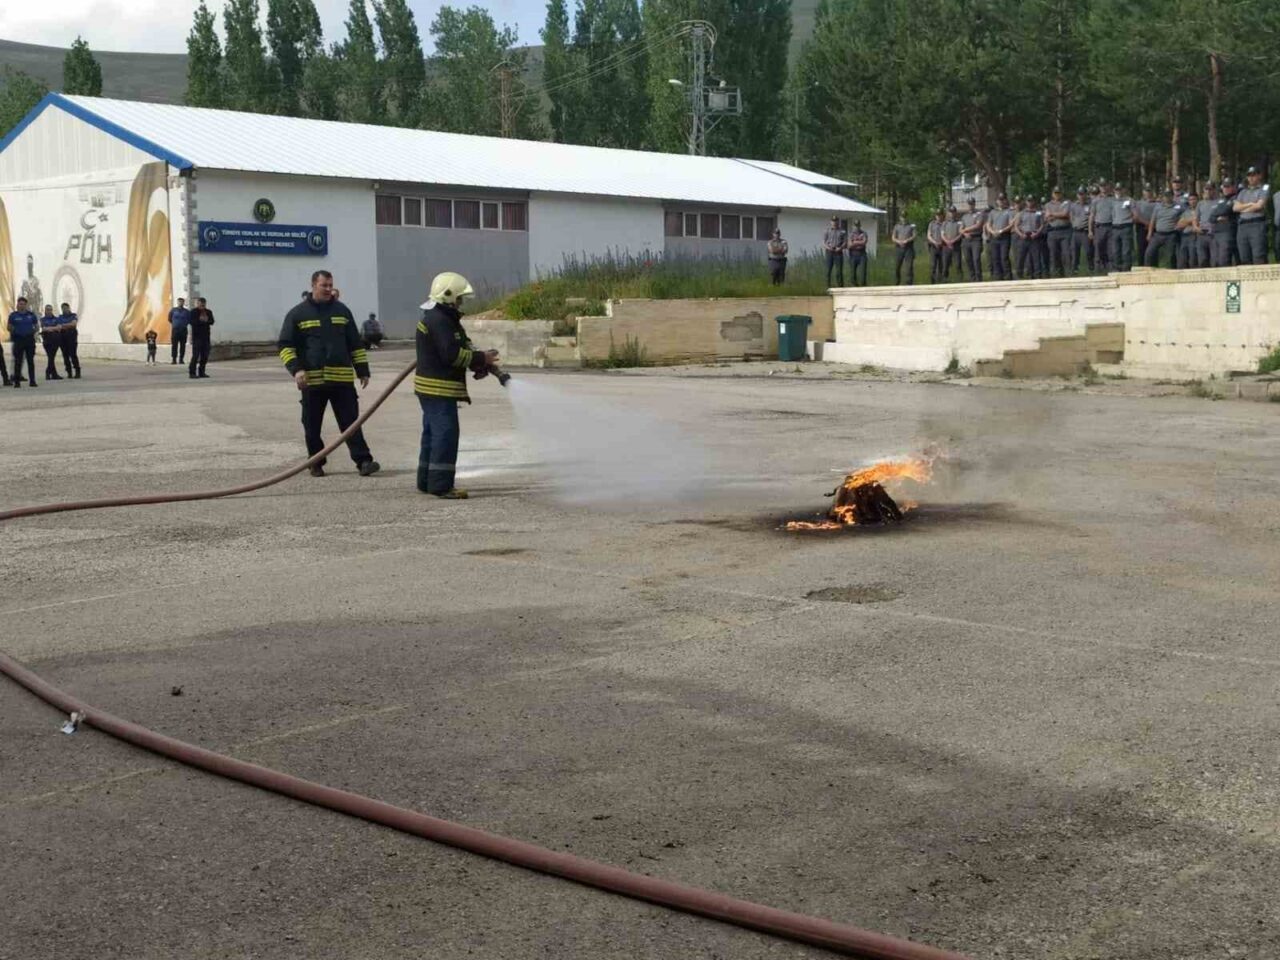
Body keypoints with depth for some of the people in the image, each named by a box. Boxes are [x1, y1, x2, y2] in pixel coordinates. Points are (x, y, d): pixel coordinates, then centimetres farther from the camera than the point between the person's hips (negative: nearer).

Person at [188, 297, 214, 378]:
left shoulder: (209, 312, 12)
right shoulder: (194, 312, -1)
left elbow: (212, 322, -1)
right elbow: (192, 322, -13)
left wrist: (206, 320, -18)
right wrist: (200, 320, -20)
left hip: (206, 336, 5)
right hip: (197, 336, -5)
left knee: (205, 356, 4)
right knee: (196, 355, -10)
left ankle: (201, 372, 12)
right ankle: (192, 372, -8)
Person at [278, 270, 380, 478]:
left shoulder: (342, 311, 12)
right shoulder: (297, 314, 3)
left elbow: (355, 344, 16)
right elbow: (285, 345, 0)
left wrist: (363, 371, 11)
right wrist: (296, 369, -14)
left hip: (342, 379, 1)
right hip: (312, 380, -1)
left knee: (351, 422, -3)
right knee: (312, 425, 5)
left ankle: (363, 461, -5)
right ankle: (316, 463, 17)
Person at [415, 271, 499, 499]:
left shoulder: (445, 319, 19)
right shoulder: (439, 321, -17)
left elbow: (463, 347, 18)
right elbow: (452, 354, -23)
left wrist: (480, 362, 1)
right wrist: (481, 359, -14)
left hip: (432, 387, 11)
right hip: (439, 388, -11)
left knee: (433, 433, 16)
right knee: (446, 433, -11)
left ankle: (427, 480, 24)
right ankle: (441, 484, -12)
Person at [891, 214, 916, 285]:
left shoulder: (912, 226, 9)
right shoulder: (897, 227, 14)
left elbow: (914, 236, 0)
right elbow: (893, 238, 8)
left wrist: (907, 240, -16)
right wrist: (899, 241, -13)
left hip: (909, 248, -2)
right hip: (899, 248, 2)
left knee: (909, 266, -9)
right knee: (897, 266, 3)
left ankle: (909, 284, -9)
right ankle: (897, 284, 17)